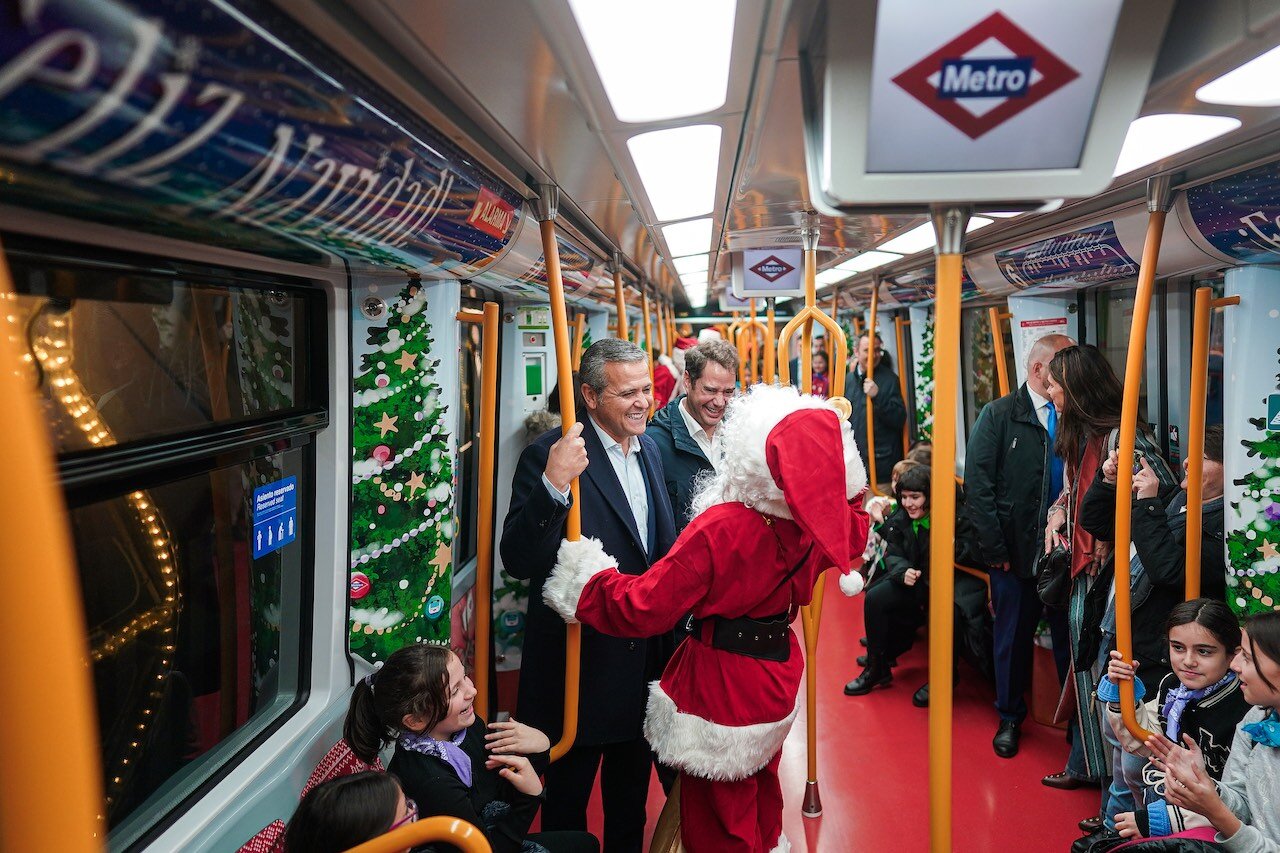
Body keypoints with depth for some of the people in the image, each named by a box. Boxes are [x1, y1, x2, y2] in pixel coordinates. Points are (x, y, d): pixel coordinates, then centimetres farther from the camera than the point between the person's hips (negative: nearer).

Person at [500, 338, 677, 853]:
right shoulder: (550, 455, -19)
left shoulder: (648, 449, 4)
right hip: (582, 664, -6)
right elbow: (518, 562, -27)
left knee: (631, 793, 25)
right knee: (568, 796, 15)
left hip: (644, 658, 7)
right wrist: (553, 485, -41)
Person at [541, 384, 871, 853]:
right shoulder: (820, 521, -11)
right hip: (779, 675, 7)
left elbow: (644, 607, -26)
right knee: (760, 791, 31)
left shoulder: (721, 527, -29)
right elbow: (855, 532, 16)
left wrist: (582, 579, -12)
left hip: (720, 683, -6)